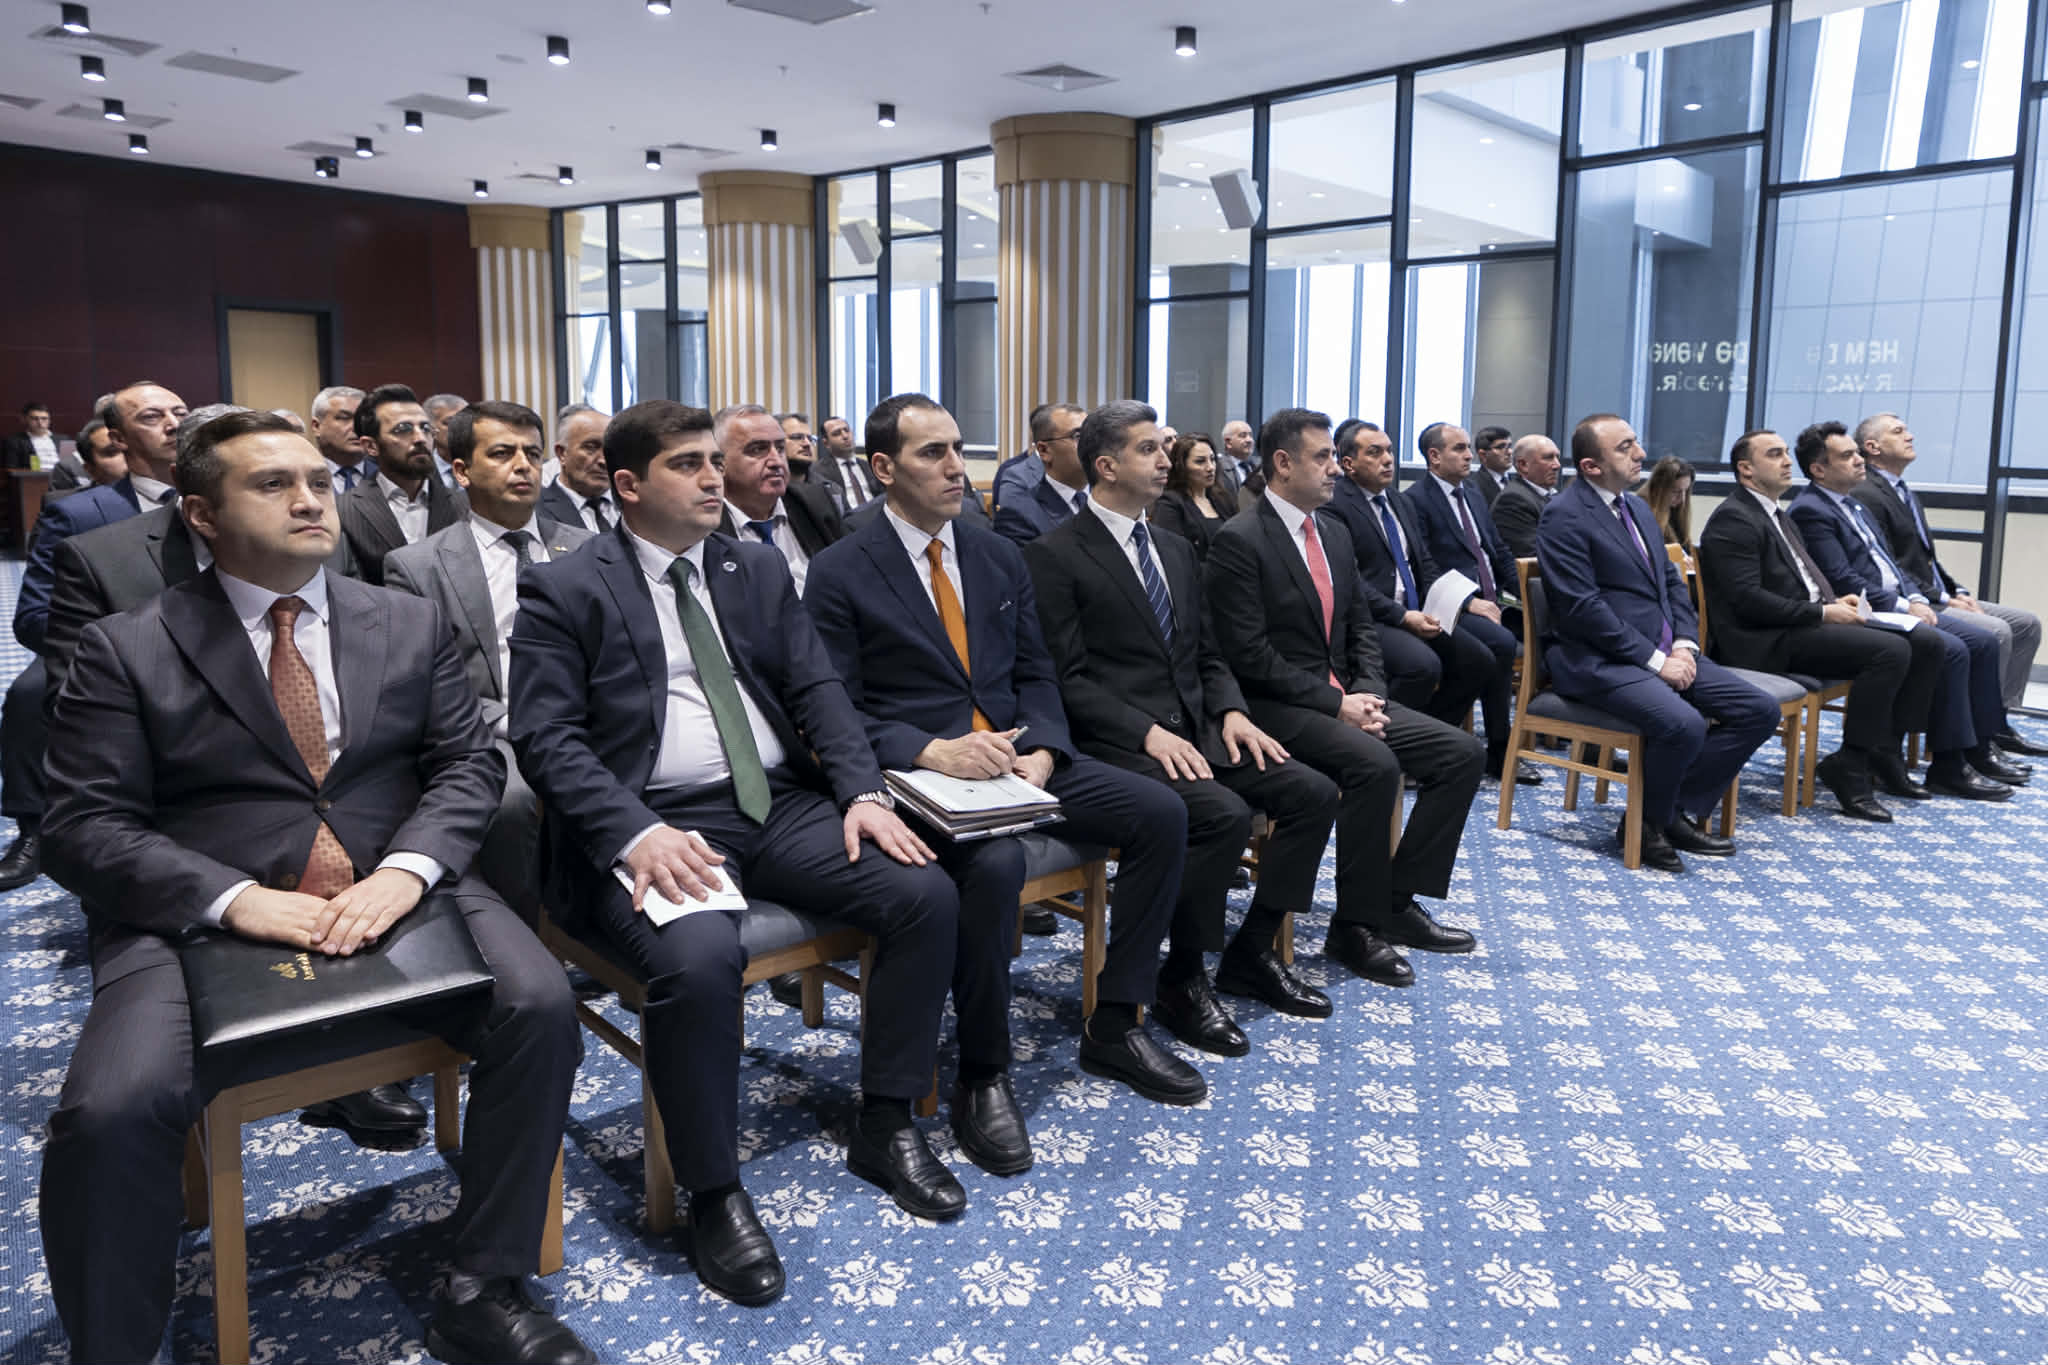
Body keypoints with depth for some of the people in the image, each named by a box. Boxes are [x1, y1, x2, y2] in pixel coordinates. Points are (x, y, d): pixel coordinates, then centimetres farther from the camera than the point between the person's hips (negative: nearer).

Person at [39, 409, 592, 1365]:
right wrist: (235, 898, -18)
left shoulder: (410, 625, 12)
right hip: (202, 917, -1)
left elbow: (468, 765, 6)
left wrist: (405, 870, -14)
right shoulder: (125, 650, 5)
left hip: (397, 894, 2)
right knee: (111, 1111, -28)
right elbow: (85, 826, -1)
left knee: (540, 1007, -23)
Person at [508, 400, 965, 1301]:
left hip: (779, 805, 5)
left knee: (926, 894, -14)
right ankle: (713, 1193, -10)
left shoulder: (759, 569, 16)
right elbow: (547, 738, -8)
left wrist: (862, 792, -6)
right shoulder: (565, 591, 1)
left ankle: (886, 1126, 5)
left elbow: (816, 689, 11)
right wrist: (636, 833, -24)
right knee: (698, 959, -35)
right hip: (659, 825, -5)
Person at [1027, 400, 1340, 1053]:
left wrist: (1231, 711, 0)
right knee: (1224, 814, -30)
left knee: (1313, 793, -8)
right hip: (1116, 742, -7)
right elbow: (1067, 678, -12)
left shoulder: (1176, 548, 18)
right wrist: (1147, 732, -21)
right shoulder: (1054, 556, -6)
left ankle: (1252, 951, 7)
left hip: (1196, 729, 8)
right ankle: (1182, 980, -9)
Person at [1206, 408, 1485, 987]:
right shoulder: (1239, 540, -12)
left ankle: (1398, 901, 5)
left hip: (1342, 696, 9)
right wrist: (1334, 703, -19)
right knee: (1374, 764, -32)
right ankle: (1355, 927, -15)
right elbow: (1250, 654, -18)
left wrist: (1367, 691, -3)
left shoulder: (1335, 532, 14)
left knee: (1463, 753, -3)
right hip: (1278, 706, -8)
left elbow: (1360, 625, 17)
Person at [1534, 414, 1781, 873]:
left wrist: (1684, 644, 0)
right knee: (1684, 725, -31)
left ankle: (1680, 812, 8)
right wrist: (1655, 660, -17)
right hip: (1598, 661, -9)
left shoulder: (1636, 507, 16)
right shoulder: (1565, 517, -12)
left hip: (1664, 653, 9)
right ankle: (1645, 826, -4)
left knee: (1760, 712, -1)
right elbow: (1583, 608, -19)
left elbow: (1672, 581, 18)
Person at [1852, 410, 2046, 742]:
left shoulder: (1908, 495, 22)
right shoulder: (1865, 496, -12)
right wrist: (1943, 600, -17)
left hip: (1938, 598, 10)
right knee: (1995, 632, -23)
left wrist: (1958, 593, 6)